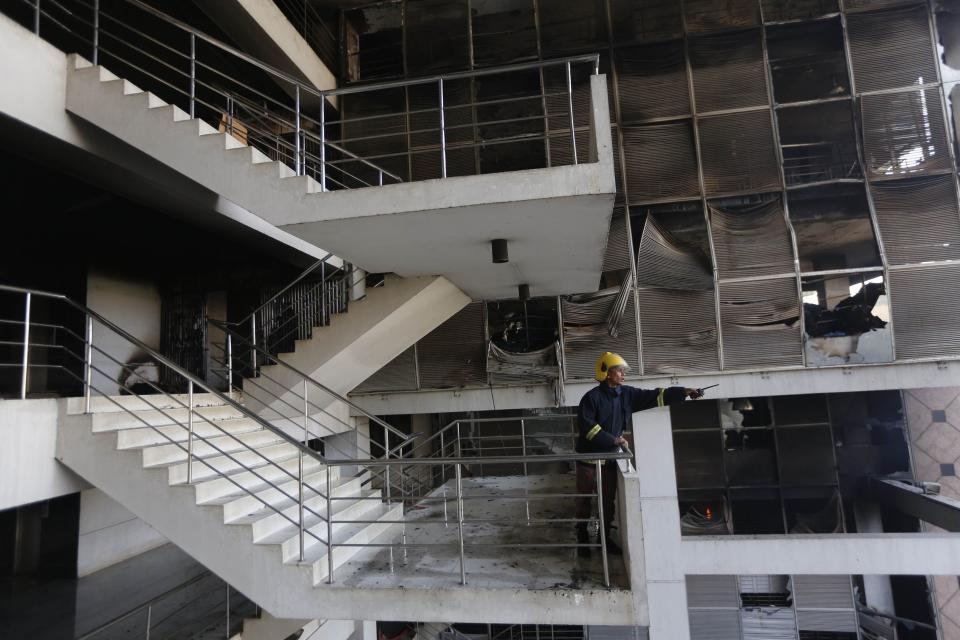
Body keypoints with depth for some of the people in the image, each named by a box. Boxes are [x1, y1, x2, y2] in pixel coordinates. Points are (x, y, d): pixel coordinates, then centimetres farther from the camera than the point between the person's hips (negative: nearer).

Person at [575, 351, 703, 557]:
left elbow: (654, 396, 1)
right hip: (588, 459, -6)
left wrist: (683, 392, -6)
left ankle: (605, 538, 29)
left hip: (609, 458, 6)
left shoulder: (627, 394, 2)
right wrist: (613, 439, -21)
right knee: (584, 500, 5)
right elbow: (587, 426, -21)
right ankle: (582, 539, 20)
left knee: (608, 501, 14)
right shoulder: (592, 397, -16)